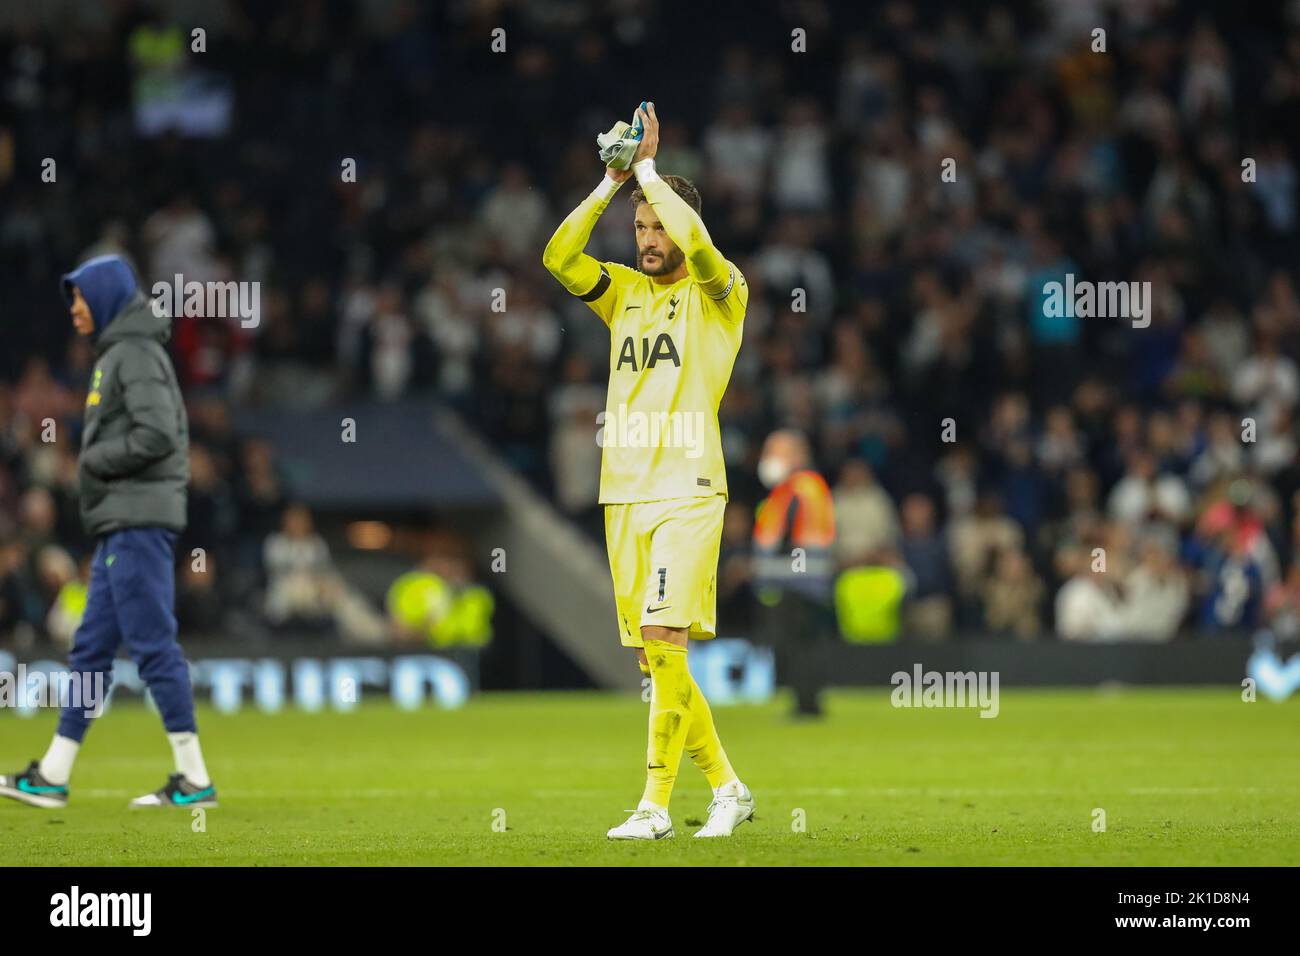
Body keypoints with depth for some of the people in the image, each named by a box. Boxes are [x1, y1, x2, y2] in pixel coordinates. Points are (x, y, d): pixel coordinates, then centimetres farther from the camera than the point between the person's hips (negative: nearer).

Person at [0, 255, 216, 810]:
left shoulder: (136, 353, -10)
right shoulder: (117, 354, 19)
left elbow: (158, 434, -21)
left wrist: (95, 460, -10)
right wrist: (94, 463, 10)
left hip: (139, 521, -10)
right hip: (120, 523, 10)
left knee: (153, 645, -9)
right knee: (91, 648, 10)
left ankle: (194, 779, -8)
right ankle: (52, 777, 13)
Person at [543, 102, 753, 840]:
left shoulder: (720, 295, 0)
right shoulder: (626, 293, 15)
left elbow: (697, 244, -21)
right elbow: (559, 257, 0)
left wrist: (647, 167, -11)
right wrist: (612, 183, -6)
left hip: (687, 491, -6)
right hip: (624, 494, 6)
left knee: (663, 637, -17)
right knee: (655, 657, 6)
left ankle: (657, 804, -16)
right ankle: (728, 787, 19)